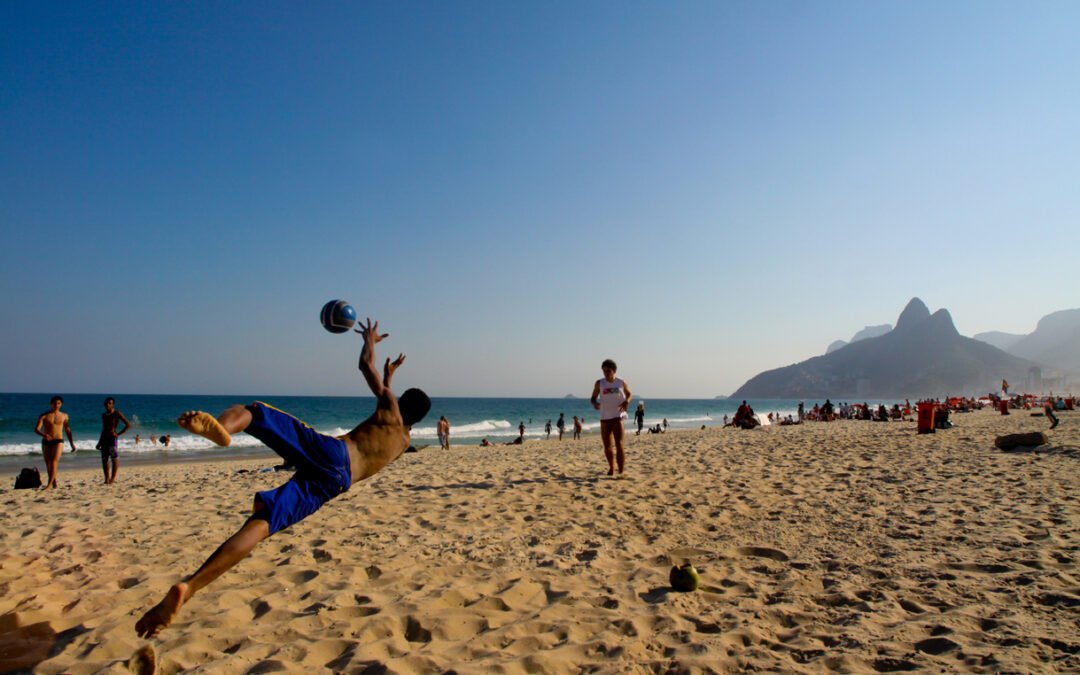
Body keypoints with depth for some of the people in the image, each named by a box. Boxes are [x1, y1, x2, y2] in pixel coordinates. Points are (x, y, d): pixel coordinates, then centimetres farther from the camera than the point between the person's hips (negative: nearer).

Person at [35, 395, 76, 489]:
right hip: (46, 442, 1)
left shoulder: (64, 416, 8)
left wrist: (72, 444, 13)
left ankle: (49, 484, -18)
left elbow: (68, 430, 15)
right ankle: (54, 483, 21)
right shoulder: (44, 416, 2)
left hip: (58, 441, -1)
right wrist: (43, 435, -29)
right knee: (48, 464, 8)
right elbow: (36, 429, -7)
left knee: (54, 462, -15)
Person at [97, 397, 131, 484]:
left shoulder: (117, 414, -5)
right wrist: (99, 443, 19)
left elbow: (128, 425, -11)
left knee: (114, 459, -5)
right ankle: (107, 479, 10)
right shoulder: (104, 415, 15)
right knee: (104, 459, 5)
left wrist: (119, 434, -13)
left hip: (113, 438, -7)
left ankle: (113, 479, -4)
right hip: (104, 438, 7)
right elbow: (103, 429, 21)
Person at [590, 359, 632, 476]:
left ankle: (621, 471, -14)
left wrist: (627, 401, -6)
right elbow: (593, 398, 7)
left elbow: (629, 394, 16)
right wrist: (594, 404, -16)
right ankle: (611, 467, 31)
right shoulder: (599, 383, 1)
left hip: (617, 416, -2)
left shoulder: (621, 383, 0)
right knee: (607, 446, 9)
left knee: (619, 444, -13)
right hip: (604, 417, 2)